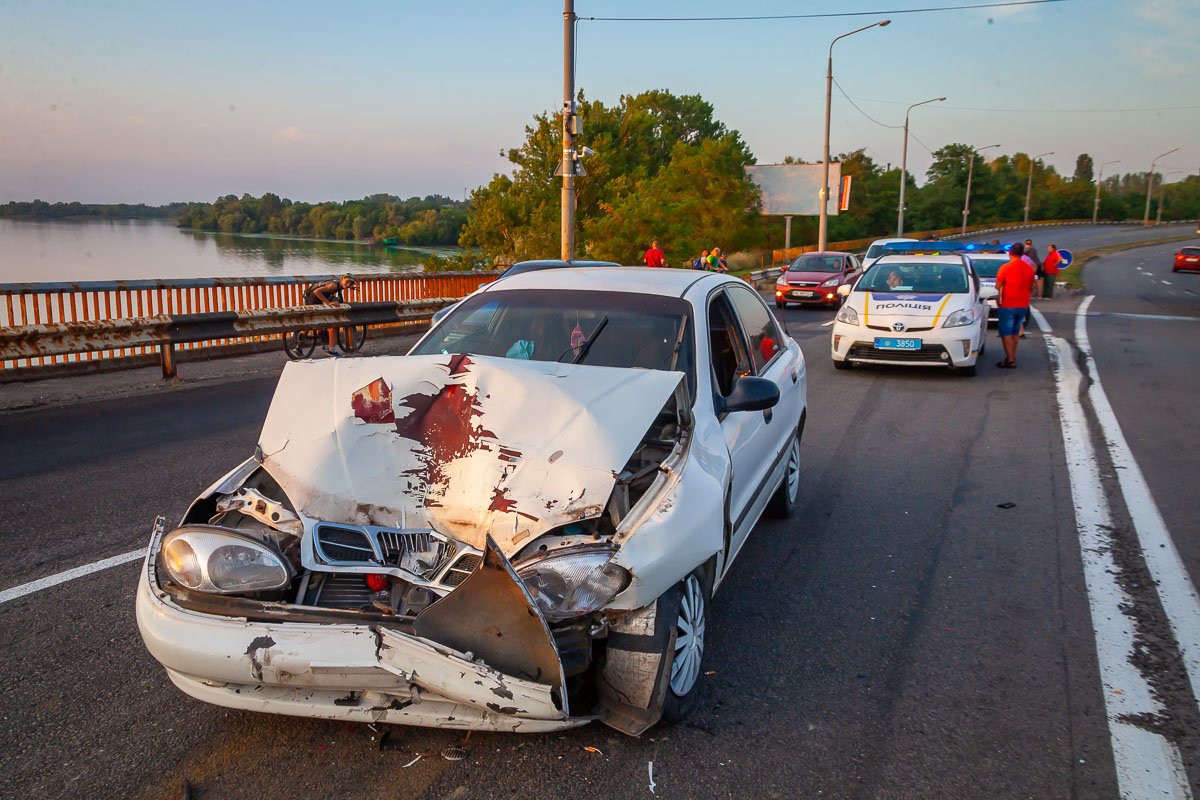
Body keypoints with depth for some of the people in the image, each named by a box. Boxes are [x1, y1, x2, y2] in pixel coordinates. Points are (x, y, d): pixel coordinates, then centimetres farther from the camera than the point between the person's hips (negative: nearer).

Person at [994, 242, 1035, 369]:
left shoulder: (1005, 268, -12)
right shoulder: (1029, 269, 4)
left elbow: (997, 288, -9)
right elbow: (1030, 289, 13)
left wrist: (998, 303, 2)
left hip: (1008, 306, -5)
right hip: (1023, 306, 6)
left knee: (1006, 333, -1)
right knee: (1015, 333, 17)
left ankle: (1010, 360, -5)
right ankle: (1012, 357, 23)